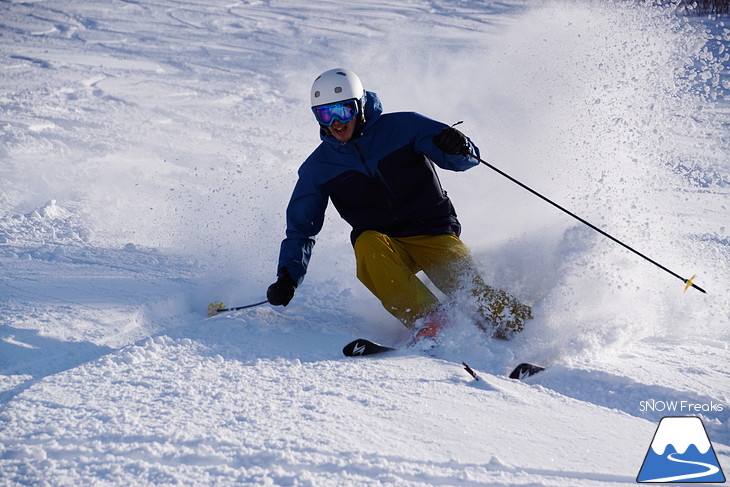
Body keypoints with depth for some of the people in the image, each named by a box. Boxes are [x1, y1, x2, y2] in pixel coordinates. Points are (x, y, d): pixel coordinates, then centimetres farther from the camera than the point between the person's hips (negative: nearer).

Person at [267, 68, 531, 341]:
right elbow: (300, 228, 8)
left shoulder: (403, 127, -5)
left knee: (470, 291, -27)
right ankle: (426, 319, -39)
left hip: (433, 233, -1)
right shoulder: (317, 168, 2)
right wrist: (287, 278, -7)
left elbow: (467, 159, -5)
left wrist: (456, 147, -30)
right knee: (368, 245, -33)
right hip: (383, 243, 2)